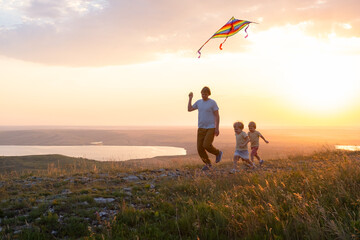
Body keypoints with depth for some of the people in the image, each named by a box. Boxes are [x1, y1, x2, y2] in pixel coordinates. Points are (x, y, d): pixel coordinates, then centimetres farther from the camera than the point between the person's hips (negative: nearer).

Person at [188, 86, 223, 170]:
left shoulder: (213, 103, -8)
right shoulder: (199, 102, 9)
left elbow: (217, 116, -9)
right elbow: (189, 109, 12)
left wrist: (217, 128, -16)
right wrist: (190, 98, 9)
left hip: (211, 128, -5)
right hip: (201, 128, 6)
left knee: (206, 145, -19)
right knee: (200, 148, -3)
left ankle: (218, 153, 12)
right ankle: (208, 164, 13)